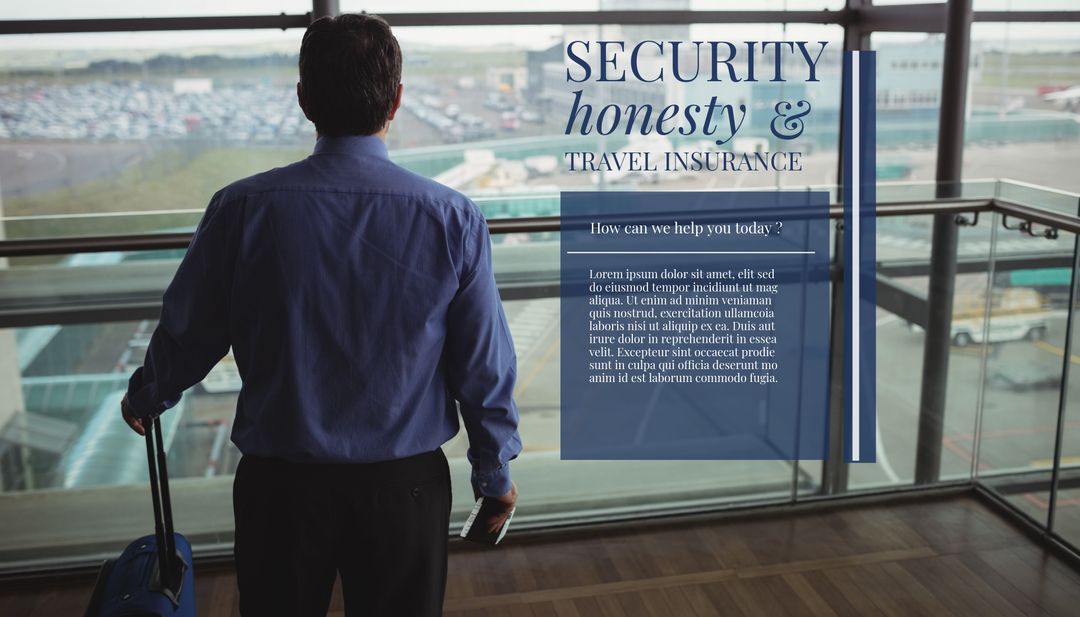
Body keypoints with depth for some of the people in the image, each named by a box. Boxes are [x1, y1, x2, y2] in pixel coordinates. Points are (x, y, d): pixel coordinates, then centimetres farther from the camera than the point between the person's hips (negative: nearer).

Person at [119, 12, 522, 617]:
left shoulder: (243, 208, -14)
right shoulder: (453, 218, -15)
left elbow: (188, 333, 0)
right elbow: (486, 366, -8)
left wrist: (146, 398, 22)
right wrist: (495, 473, 9)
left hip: (280, 482, 1)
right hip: (405, 485, 0)